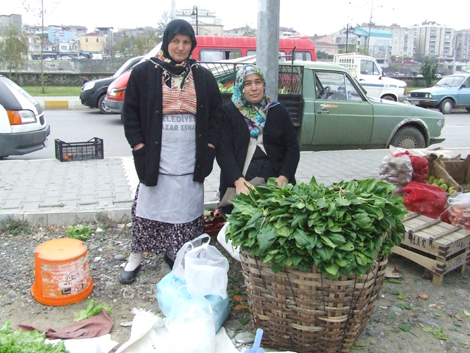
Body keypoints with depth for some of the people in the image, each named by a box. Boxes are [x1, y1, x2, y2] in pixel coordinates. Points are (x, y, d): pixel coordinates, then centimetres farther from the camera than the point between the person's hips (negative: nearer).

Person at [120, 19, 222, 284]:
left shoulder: (203, 77, 8)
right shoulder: (144, 73, 1)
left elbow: (216, 112, 12)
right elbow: (130, 111, 2)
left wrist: (209, 145, 2)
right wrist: (138, 145, -6)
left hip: (190, 159, 3)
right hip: (156, 157, -2)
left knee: (187, 208, 8)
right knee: (149, 205, 5)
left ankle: (176, 255, 24)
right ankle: (135, 257, 21)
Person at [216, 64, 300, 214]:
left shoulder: (278, 111, 10)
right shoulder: (228, 112, 3)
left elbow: (292, 148, 6)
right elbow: (224, 150, -5)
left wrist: (283, 178, -11)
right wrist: (238, 181, -21)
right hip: (238, 186, -1)